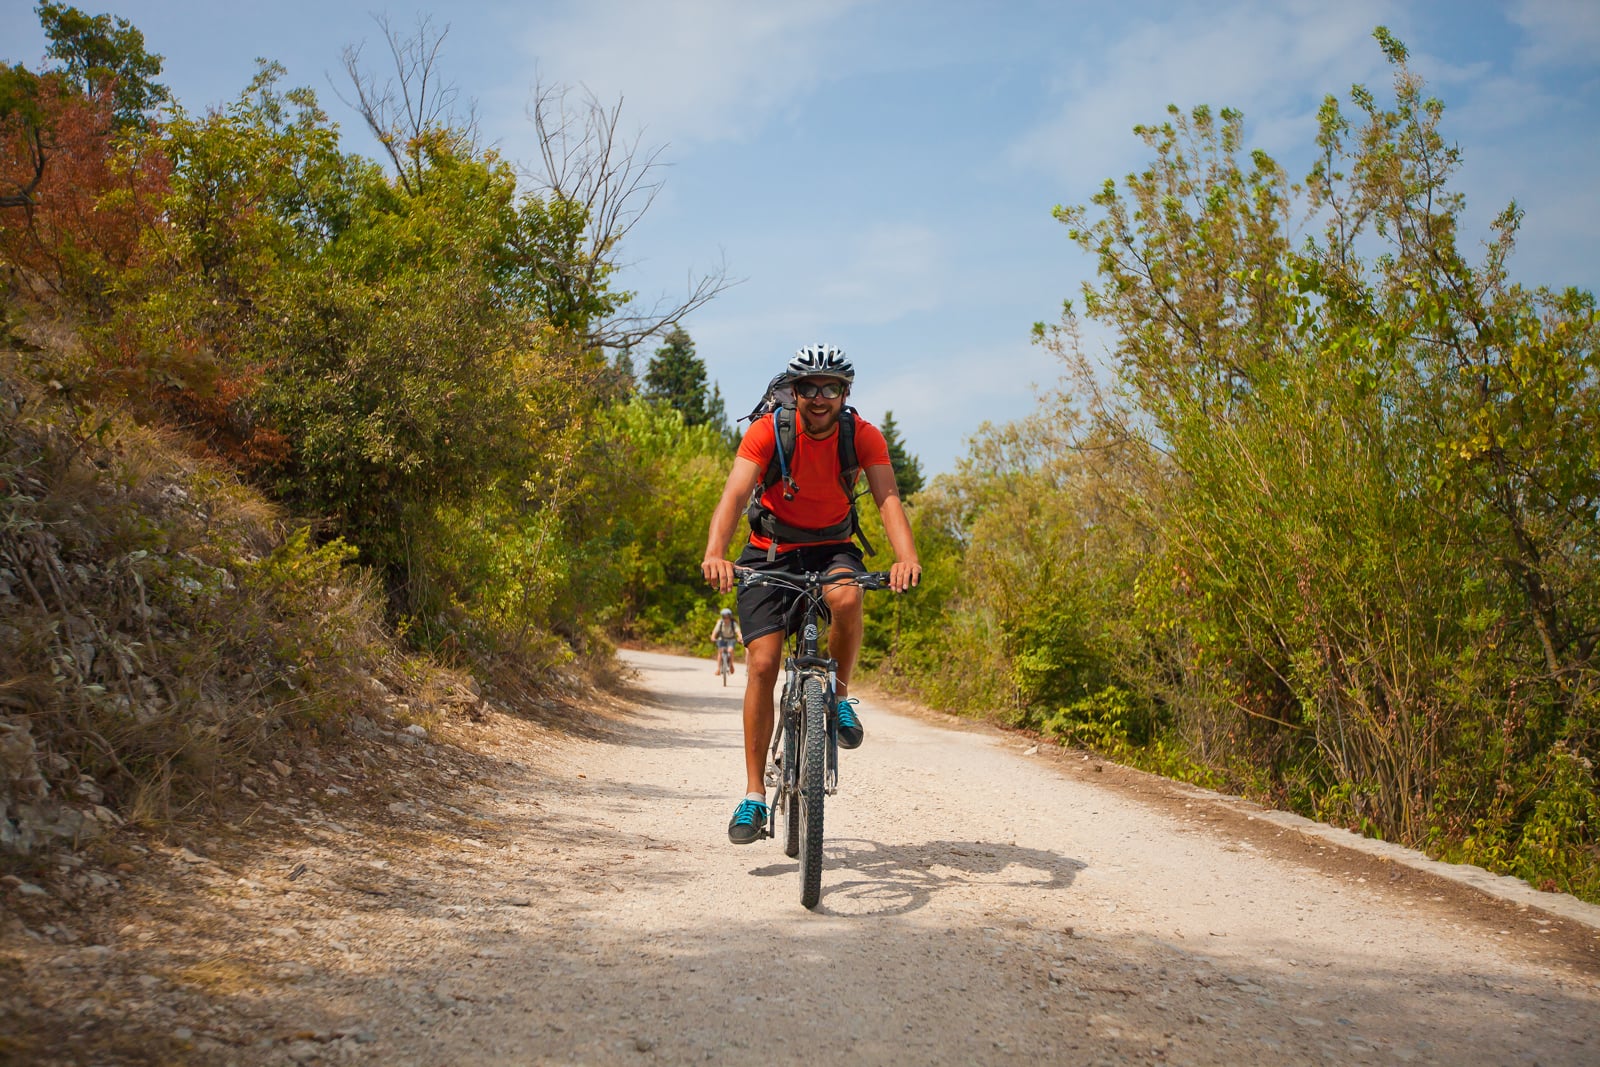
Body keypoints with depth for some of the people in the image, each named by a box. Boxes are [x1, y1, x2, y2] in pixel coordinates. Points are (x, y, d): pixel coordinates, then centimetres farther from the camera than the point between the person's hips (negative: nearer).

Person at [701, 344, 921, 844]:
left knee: (847, 597, -35)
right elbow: (735, 494, -30)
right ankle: (754, 794, -3)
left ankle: (839, 697, -8)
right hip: (771, 550, 0)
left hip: (832, 547, 1)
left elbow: (888, 498, -26)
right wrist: (715, 553, -49)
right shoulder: (767, 431, -18)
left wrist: (907, 557, -46)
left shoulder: (864, 437, -14)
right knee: (762, 664, -13)